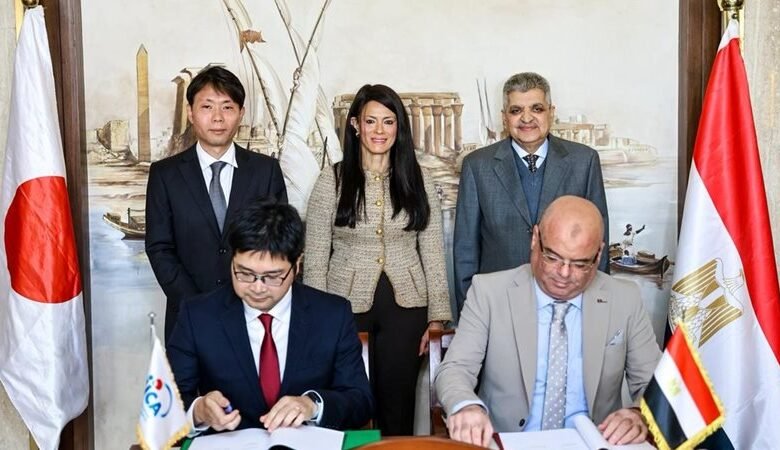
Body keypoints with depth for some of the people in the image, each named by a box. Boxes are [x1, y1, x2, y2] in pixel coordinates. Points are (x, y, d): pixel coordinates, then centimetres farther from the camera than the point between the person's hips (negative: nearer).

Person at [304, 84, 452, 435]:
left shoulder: (417, 180, 2)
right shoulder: (331, 181, -2)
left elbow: (433, 251, 4)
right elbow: (315, 257, -1)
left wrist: (436, 317, 1)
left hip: (405, 306, 1)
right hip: (347, 306, -1)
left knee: (398, 403, 9)